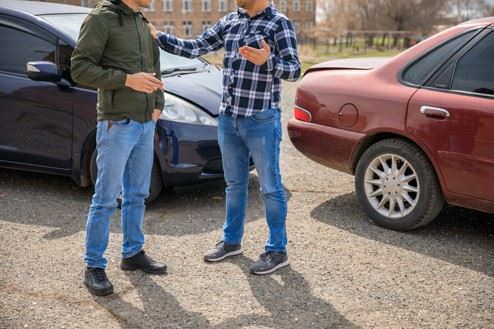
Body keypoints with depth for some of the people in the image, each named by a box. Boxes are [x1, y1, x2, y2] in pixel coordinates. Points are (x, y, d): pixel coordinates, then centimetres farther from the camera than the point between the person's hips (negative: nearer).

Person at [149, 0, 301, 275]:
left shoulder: (279, 23, -8)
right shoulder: (229, 22, 9)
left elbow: (294, 70, -13)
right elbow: (194, 48, 8)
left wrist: (267, 61, -31)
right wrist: (157, 36, -2)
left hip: (262, 121, -6)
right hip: (228, 119, 6)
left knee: (270, 187, 3)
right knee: (234, 184, 17)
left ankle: (278, 250, 14)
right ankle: (231, 241, 32)